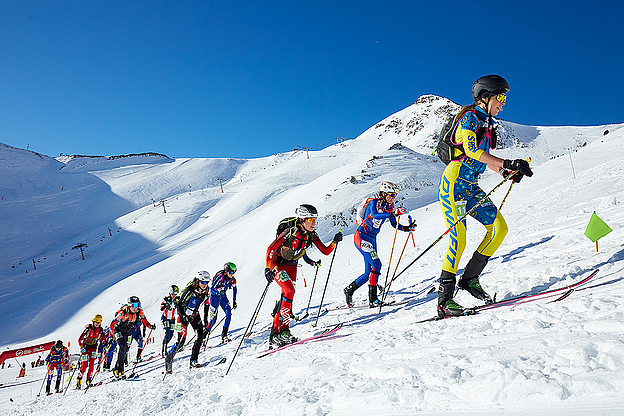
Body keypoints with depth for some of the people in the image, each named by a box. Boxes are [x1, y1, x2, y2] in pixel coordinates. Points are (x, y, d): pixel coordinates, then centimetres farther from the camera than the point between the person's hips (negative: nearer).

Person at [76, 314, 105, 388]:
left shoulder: (101, 330, -8)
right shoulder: (88, 329, -18)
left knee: (92, 363, -13)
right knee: (84, 365, -8)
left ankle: (88, 380, -5)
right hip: (85, 347, -3)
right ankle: (79, 381, 9)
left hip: (93, 347, 3)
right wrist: (81, 347, -26)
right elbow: (79, 339, -16)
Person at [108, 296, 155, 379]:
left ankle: (116, 369, 21)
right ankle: (120, 370, -18)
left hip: (128, 332, 5)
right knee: (123, 347, -23)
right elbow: (112, 324, -25)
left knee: (125, 350, 4)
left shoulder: (139, 312, -18)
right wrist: (111, 337, -32)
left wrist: (150, 326, -21)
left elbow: (144, 320, -2)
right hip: (118, 329, -5)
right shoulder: (123, 313, -31)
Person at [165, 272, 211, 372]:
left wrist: (205, 319, 7)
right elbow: (179, 305, -22)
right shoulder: (190, 290, -26)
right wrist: (184, 316, -35)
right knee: (181, 341, -9)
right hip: (183, 315, -5)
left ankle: (193, 361, -5)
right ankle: (169, 357, 18)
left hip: (195, 315, 5)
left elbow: (206, 305, 9)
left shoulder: (205, 292, -9)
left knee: (200, 335, -14)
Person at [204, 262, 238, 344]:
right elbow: (211, 289, -24)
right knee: (213, 318, -6)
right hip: (214, 296, -5)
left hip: (223, 296, 5)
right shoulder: (220, 277, -27)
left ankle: (224, 335, -9)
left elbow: (234, 289, 10)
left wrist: (234, 301, 8)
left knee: (228, 313, -16)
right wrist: (219, 291, -43)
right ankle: (204, 335, 14)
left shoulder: (232, 280, -9)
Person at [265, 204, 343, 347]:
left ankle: (275, 333, 5)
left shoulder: (311, 235, -6)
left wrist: (335, 242, -19)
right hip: (277, 264, -6)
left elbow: (326, 251, -2)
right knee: (289, 291, -24)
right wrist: (268, 269, -31)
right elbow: (271, 249, -23)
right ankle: (283, 330, -20)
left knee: (287, 294, -1)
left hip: (291, 266, 6)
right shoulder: (291, 232, -24)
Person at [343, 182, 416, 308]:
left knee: (368, 273, 7)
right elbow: (375, 214, -34)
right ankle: (373, 299, -19)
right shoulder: (374, 202, -13)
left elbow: (395, 224, 12)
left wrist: (408, 228, -5)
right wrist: (393, 213, -44)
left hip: (372, 239, 8)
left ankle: (349, 290, 25)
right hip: (361, 236, -8)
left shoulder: (389, 207, 9)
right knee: (376, 264, -21)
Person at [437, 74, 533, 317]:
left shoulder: (488, 125, 18)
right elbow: (471, 150, -23)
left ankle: (470, 278, 4)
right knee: (458, 240, -16)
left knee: (499, 228, -4)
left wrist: (507, 173, 6)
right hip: (454, 182, -9)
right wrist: (506, 164, -30)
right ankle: (444, 300, -10)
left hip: (471, 187, 9)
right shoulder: (470, 117, -8)